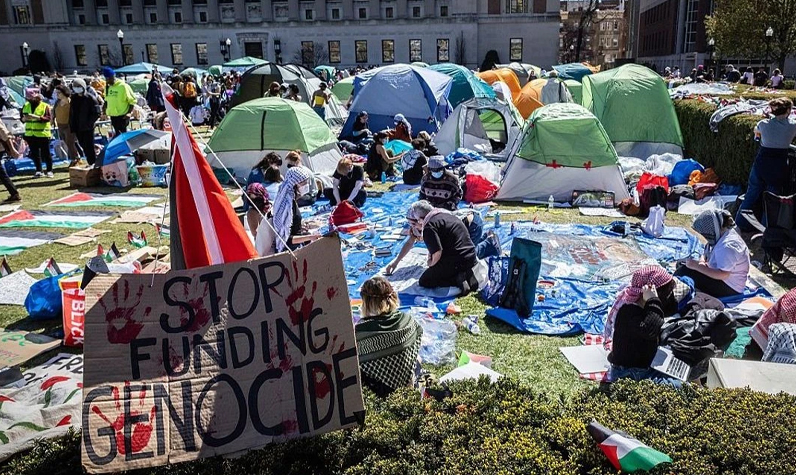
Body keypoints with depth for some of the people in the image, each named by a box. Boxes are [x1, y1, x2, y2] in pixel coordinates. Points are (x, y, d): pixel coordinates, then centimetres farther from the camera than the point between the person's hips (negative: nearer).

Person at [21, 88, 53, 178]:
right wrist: (24, 118, -12)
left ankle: (49, 170, 9)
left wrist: (37, 117, -28)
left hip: (43, 133, -5)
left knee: (46, 153, 0)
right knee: (35, 153, 9)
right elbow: (21, 118, 12)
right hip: (30, 134, 5)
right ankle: (38, 171, 17)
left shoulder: (45, 106, -6)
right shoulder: (26, 106, 10)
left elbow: (49, 118, -17)